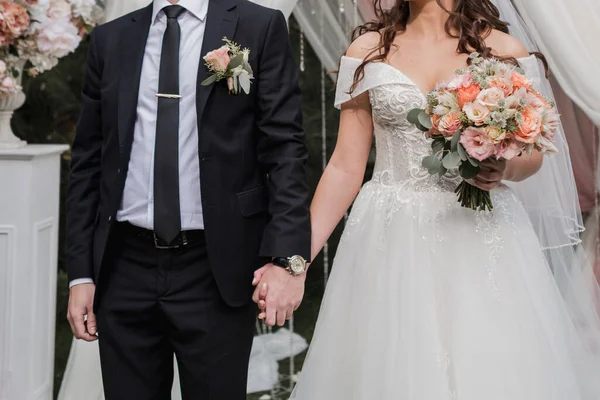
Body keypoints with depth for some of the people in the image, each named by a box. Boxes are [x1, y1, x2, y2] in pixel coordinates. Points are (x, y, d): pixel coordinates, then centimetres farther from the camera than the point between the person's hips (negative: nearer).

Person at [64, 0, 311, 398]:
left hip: (215, 269, -3)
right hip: (125, 268, 3)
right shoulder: (111, 39, 11)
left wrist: (285, 257, -15)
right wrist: (81, 272, 5)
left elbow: (284, 151, -5)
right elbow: (89, 162, 10)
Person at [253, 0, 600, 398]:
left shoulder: (504, 50, 4)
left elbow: (532, 153, 11)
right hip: (392, 239, 1)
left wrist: (505, 170, -13)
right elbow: (346, 167, 4)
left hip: (483, 238, 0)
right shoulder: (368, 50, 6)